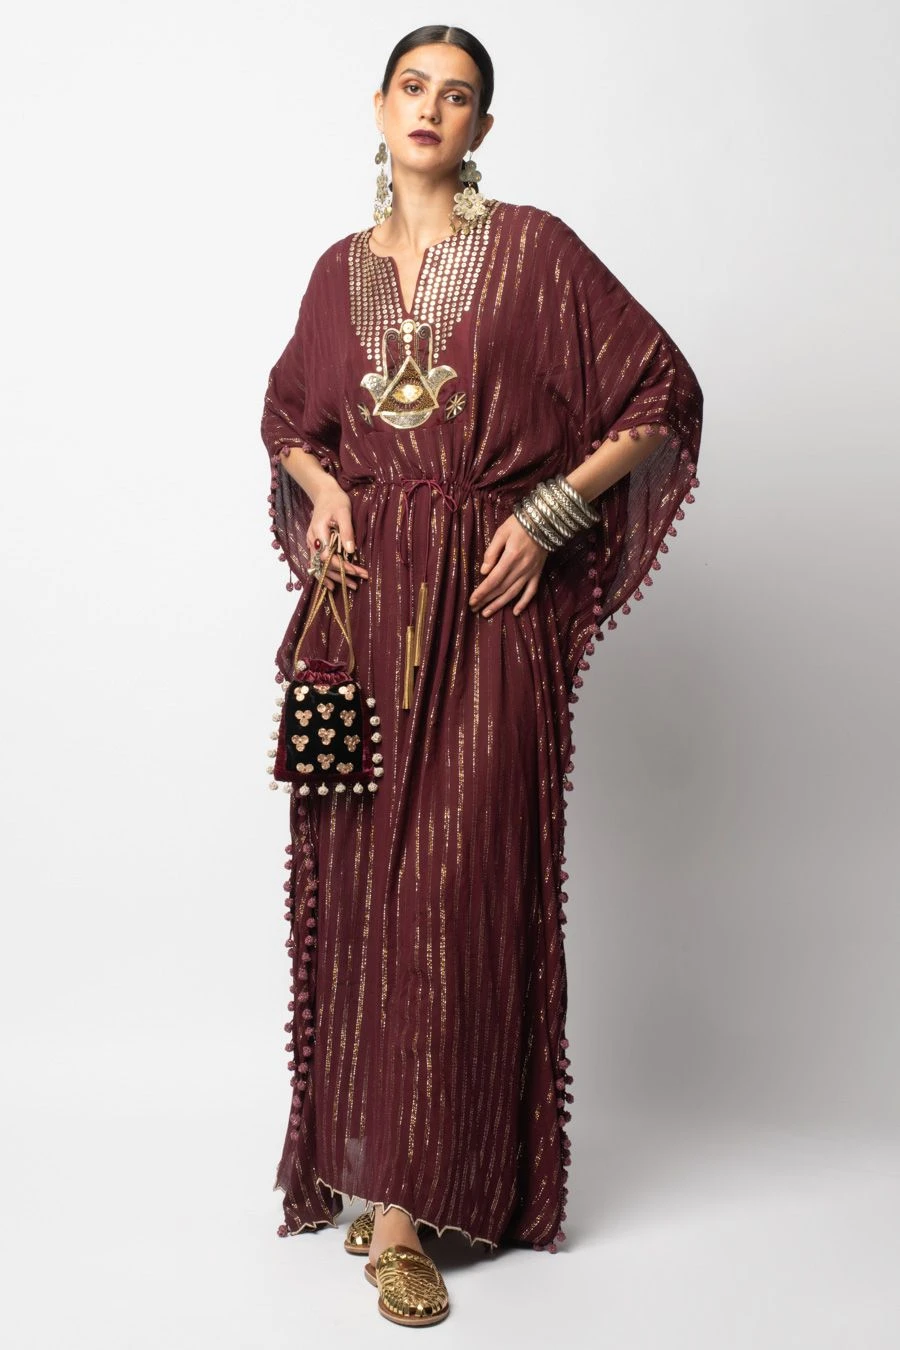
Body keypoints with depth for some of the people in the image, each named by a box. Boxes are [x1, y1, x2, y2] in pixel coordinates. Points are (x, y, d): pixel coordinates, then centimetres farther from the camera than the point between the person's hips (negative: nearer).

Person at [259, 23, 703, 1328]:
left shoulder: (535, 250, 1)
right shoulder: (340, 269, 13)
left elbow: (659, 396, 2)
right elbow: (289, 415, 26)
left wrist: (547, 513, -7)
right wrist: (320, 490, 5)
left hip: (486, 599, -4)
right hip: (362, 596, 4)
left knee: (456, 879, -6)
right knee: (356, 874, 5)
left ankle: (406, 1203, 1)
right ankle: (372, 1161, 20)